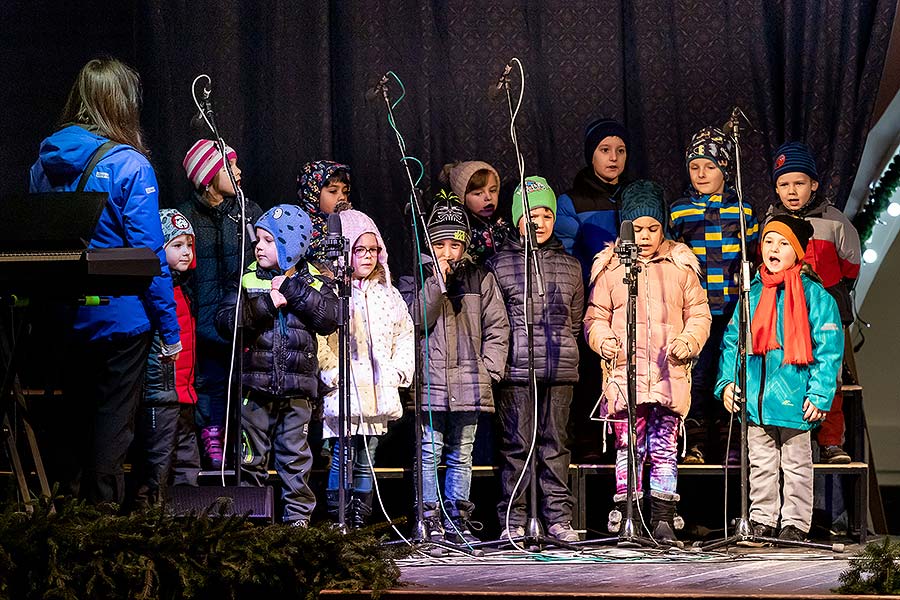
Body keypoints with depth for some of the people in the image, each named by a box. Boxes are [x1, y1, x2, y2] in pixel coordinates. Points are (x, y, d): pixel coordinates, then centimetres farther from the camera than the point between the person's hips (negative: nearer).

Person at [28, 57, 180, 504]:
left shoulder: (45, 162, 5)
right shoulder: (129, 166, -13)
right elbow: (148, 253, -15)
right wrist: (170, 328, -10)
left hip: (60, 316, 5)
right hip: (119, 317, -5)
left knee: (68, 421, 15)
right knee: (111, 424, 2)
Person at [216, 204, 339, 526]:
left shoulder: (312, 283, 6)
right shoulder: (248, 281, 6)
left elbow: (330, 319, -10)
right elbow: (225, 320, -6)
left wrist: (293, 290, -12)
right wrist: (266, 304, -16)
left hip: (297, 389, 0)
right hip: (255, 385, 0)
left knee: (295, 457, 4)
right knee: (251, 457, 4)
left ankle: (298, 515, 10)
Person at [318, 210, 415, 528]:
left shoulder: (388, 295, 15)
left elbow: (406, 335, 19)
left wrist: (398, 371, 7)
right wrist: (332, 372, -16)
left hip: (379, 392, 5)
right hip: (344, 392, -5)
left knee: (367, 462, 9)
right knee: (343, 457, -8)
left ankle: (361, 520, 14)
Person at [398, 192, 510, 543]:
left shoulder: (481, 279, 9)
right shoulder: (415, 277, 5)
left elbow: (497, 327, 8)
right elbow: (416, 320, -8)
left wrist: (489, 370, -1)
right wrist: (437, 281, -13)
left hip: (469, 383, 2)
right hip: (430, 381, -2)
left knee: (461, 455, 8)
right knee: (430, 452, -3)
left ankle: (458, 521, 13)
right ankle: (431, 521, 0)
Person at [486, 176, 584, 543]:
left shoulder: (570, 266, 15)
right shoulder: (500, 264, 4)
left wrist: (561, 348, 14)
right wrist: (500, 359, -1)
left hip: (560, 370, 3)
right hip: (516, 372, -3)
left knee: (555, 443, 4)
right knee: (517, 444, -2)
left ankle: (558, 518, 8)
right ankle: (512, 522, 2)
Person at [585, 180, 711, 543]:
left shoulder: (681, 266, 11)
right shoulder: (610, 268, 9)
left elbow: (698, 313, 13)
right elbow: (595, 316, 10)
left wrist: (689, 341, -6)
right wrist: (603, 340, -10)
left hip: (669, 375, 0)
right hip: (624, 372, 0)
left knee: (664, 449, 0)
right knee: (628, 448, -1)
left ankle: (663, 519, 4)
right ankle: (625, 517, 4)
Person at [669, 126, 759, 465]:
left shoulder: (743, 211, 10)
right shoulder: (678, 211, 6)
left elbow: (755, 259, 16)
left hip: (734, 309, 1)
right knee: (696, 374, -4)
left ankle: (729, 443, 11)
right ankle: (695, 443, 4)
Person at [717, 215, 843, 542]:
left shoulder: (813, 295, -4)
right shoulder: (753, 294, 11)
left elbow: (828, 348, -7)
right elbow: (733, 340, 16)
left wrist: (819, 393, -13)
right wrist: (728, 381, 4)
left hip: (794, 400, -5)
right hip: (755, 400, 5)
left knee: (795, 465, 4)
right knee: (761, 465, 12)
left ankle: (794, 524, 11)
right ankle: (761, 521, 20)